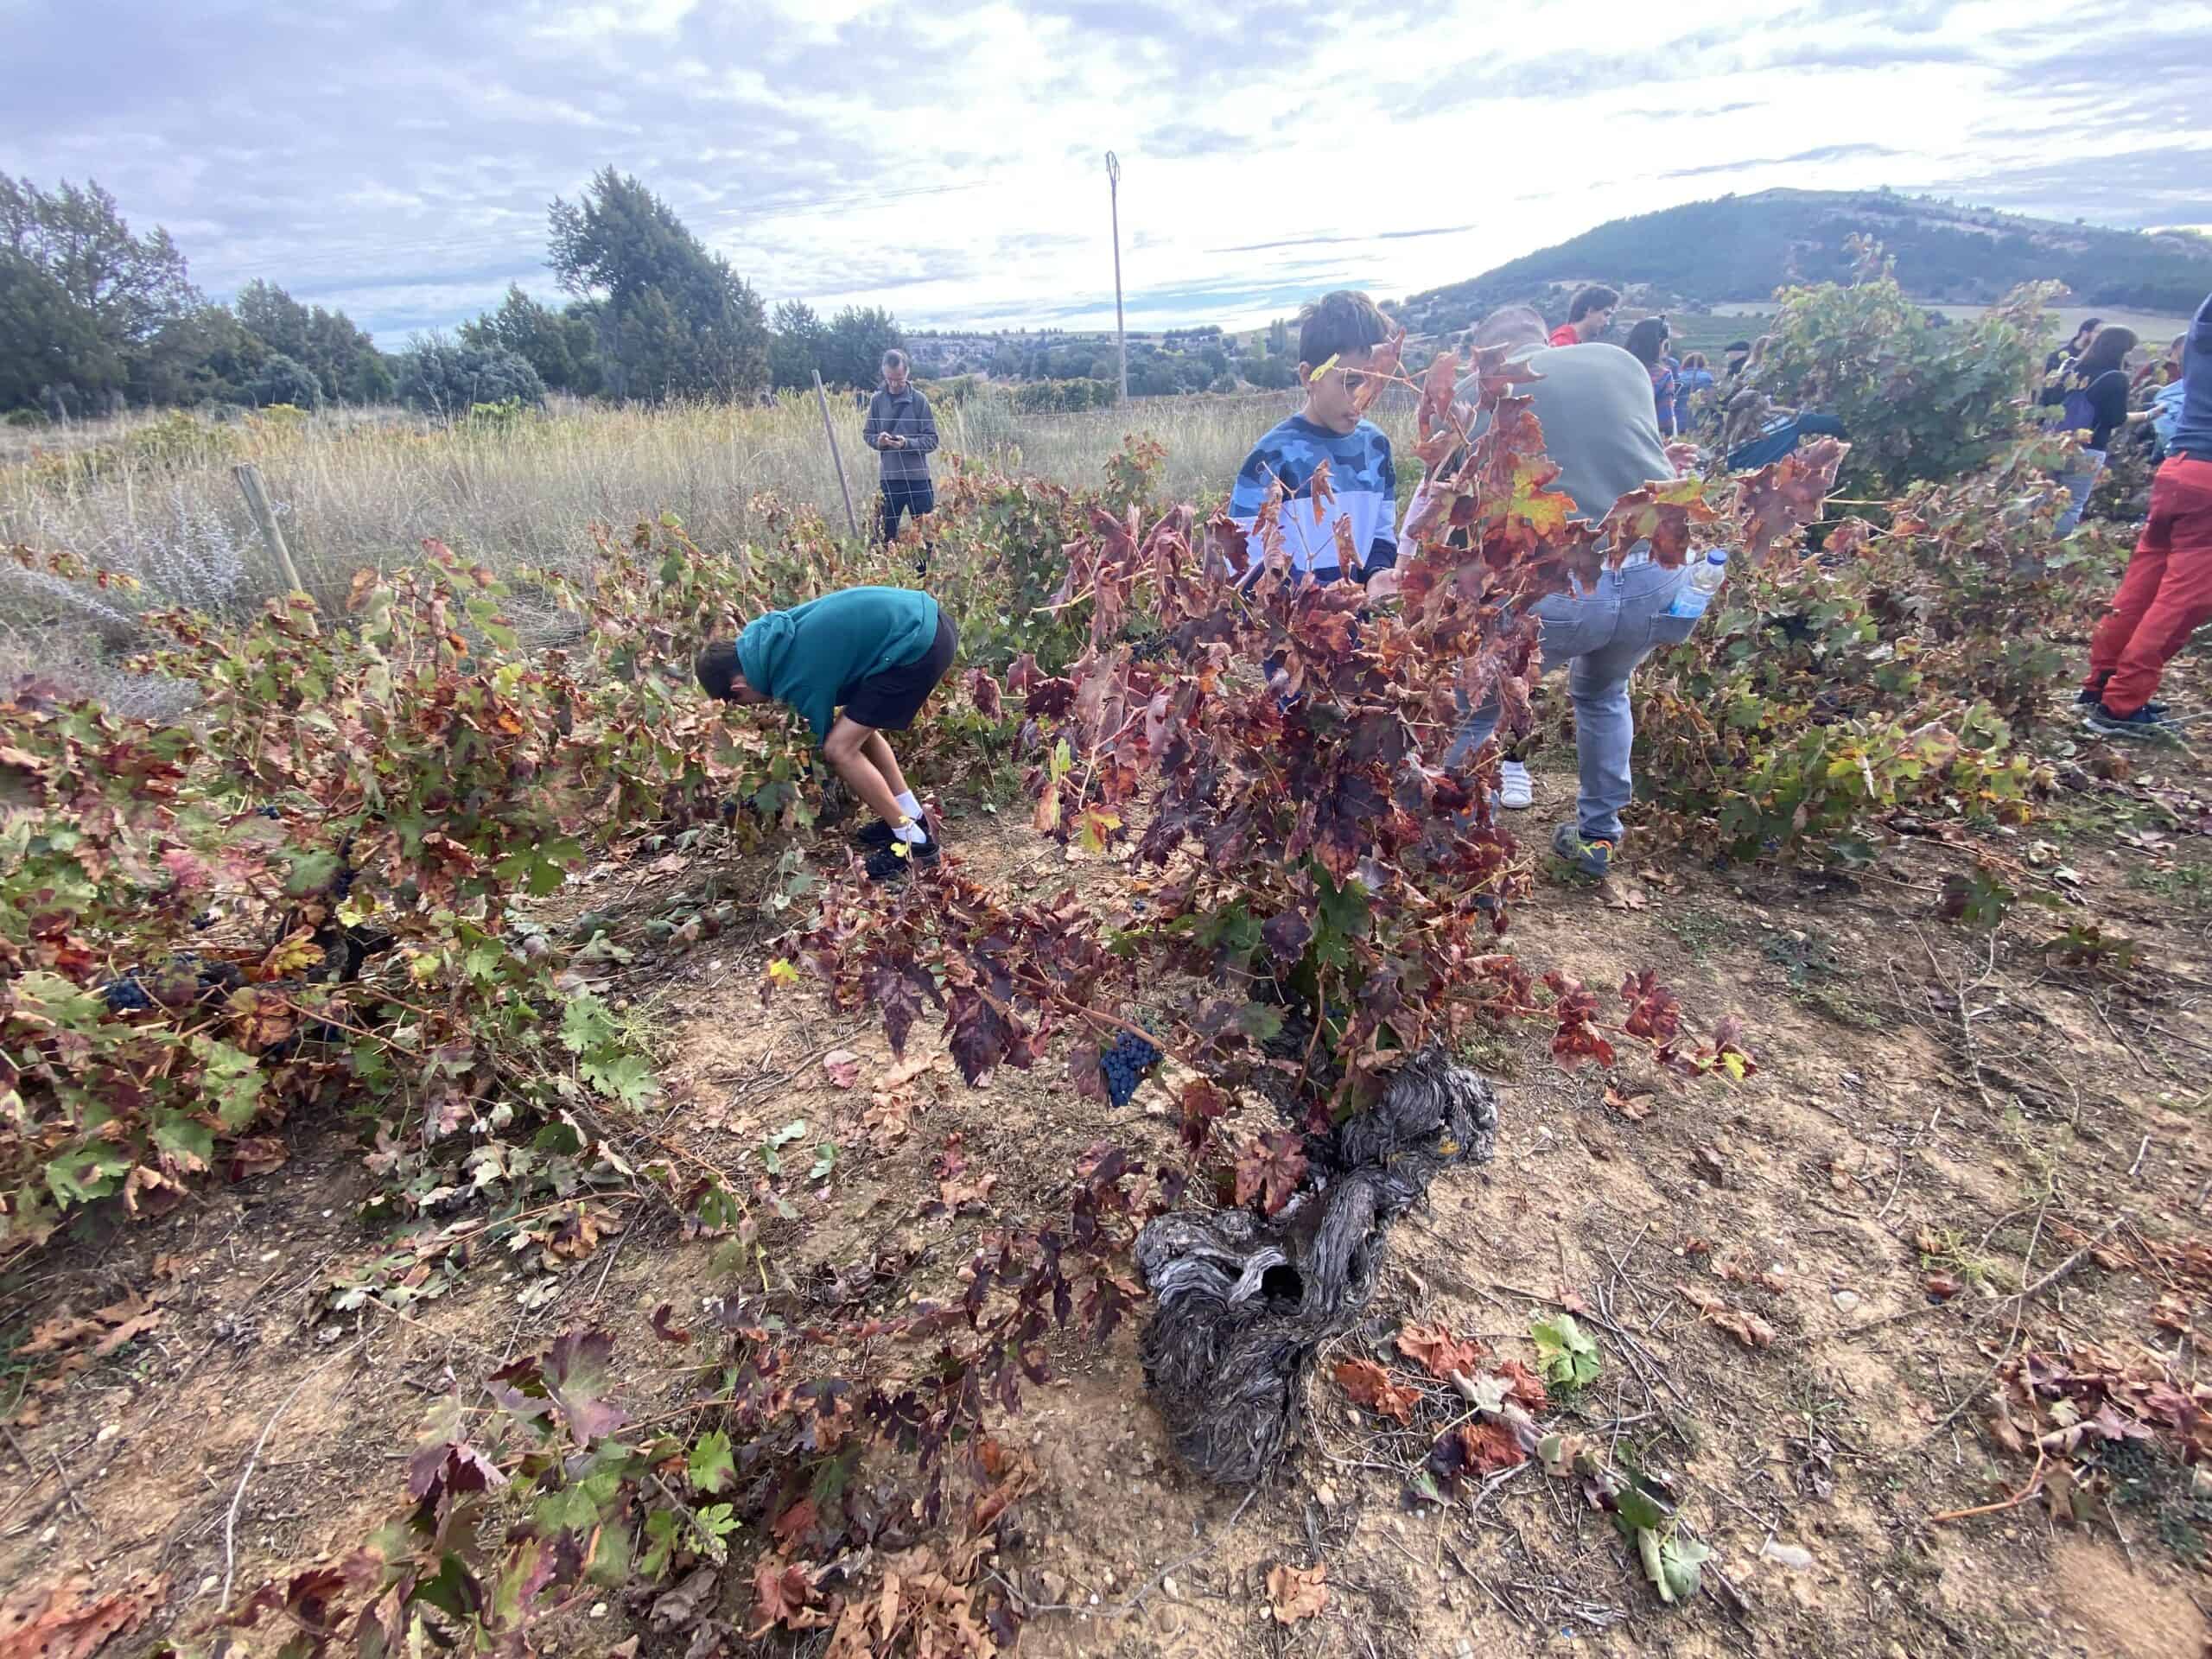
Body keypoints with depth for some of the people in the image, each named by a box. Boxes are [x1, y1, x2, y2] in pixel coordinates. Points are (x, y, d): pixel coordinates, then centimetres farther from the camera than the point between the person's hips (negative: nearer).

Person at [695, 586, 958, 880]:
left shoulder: (798, 679, -11)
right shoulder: (772, 635, 12)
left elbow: (824, 740, 4)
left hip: (919, 643, -10)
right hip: (923, 619, 10)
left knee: (841, 747, -3)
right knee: (856, 727, 20)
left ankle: (914, 839, 7)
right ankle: (912, 818, 27)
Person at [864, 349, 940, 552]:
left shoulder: (919, 400, -4)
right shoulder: (877, 400, 2)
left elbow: (932, 440, -5)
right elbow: (867, 434, 8)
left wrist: (907, 443, -21)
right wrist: (878, 440, -14)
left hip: (918, 476, -1)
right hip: (889, 476, 2)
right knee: (886, 533, 7)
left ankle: (925, 567, 20)